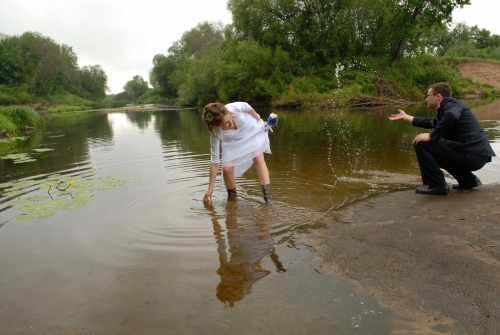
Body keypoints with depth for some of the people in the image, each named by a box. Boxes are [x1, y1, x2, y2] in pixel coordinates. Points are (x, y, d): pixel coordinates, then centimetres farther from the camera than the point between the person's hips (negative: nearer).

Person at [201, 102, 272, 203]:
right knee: (227, 169, -14)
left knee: (258, 159, -21)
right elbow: (215, 162, -26)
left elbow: (247, 107, -13)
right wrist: (210, 189, -22)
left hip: (253, 130, 0)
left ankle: (267, 197, -21)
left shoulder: (234, 108, -39)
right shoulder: (216, 133, -34)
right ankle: (232, 197, 12)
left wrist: (259, 120, 2)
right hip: (234, 141, 0)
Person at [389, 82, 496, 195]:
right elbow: (430, 123, 36)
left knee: (421, 144, -11)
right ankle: (468, 180, 23)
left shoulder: (449, 102, -6)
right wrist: (406, 117, 41)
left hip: (472, 155, -10)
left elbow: (452, 116, -30)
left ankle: (437, 185, -9)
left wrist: (431, 137, -23)